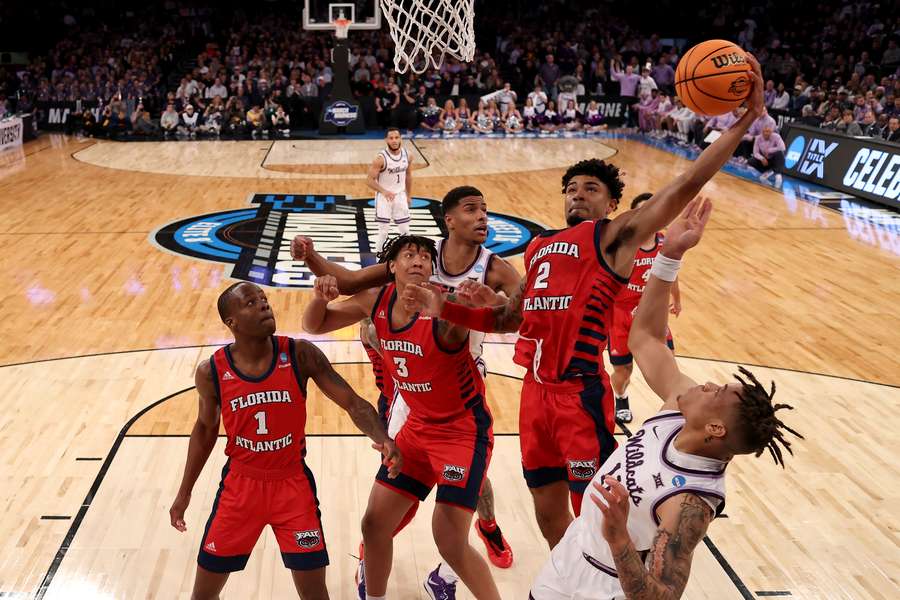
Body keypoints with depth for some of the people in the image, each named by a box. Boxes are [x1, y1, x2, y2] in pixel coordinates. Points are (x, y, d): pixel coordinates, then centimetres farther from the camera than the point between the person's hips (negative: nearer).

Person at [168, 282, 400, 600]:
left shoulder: (300, 355, -15)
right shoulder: (211, 371, -11)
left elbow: (352, 402, -14)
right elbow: (205, 429, 7)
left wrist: (382, 439, -33)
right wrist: (185, 492, 11)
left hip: (293, 483, -1)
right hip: (240, 484, 1)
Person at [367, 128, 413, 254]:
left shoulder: (407, 155, -4)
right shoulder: (380, 158, -20)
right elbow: (369, 180, -19)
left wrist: (409, 195, 15)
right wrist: (383, 191, -32)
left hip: (400, 195, 5)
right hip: (384, 196, -4)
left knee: (405, 230, 10)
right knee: (383, 231, -5)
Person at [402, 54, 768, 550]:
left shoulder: (614, 236, -2)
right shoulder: (540, 247, 18)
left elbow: (685, 186, -15)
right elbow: (510, 319, 23)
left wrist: (743, 121, -25)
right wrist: (443, 309, 12)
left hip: (580, 392, -7)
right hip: (536, 391, 7)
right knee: (547, 510, 18)